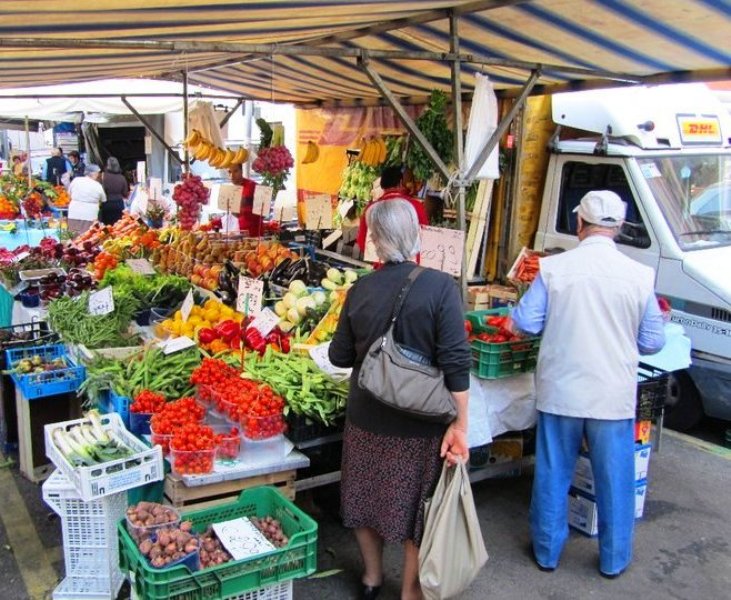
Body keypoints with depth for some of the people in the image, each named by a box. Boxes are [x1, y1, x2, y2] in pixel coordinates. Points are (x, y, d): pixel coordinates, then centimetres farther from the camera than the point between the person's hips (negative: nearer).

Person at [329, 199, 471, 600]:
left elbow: (340, 357, 4)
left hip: (367, 419, 3)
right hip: (420, 424, -3)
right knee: (415, 505, 15)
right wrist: (460, 424, -11)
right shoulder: (440, 287, -15)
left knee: (366, 497, 23)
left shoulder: (361, 289, -6)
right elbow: (456, 362, -18)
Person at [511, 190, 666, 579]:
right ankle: (614, 559, 30)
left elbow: (525, 322, -5)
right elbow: (652, 342, -1)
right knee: (615, 480, 15)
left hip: (559, 391, 0)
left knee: (553, 476, 15)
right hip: (614, 396, 0)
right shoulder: (639, 275, -8)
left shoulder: (553, 268, -10)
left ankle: (547, 551, 30)